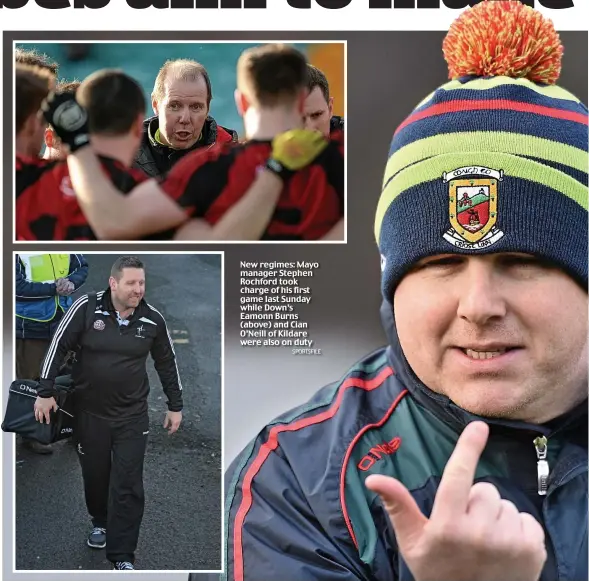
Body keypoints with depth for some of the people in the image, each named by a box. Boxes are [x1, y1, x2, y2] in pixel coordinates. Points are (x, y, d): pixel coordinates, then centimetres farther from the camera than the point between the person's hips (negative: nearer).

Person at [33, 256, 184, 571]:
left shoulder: (153, 319, -6)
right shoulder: (86, 308, -12)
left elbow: (167, 363, 7)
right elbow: (58, 346, -7)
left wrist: (175, 406, 12)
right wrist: (45, 392, -8)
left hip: (132, 416, 0)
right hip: (89, 412, 0)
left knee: (128, 485, -3)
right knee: (95, 475, 15)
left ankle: (122, 556, 4)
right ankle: (100, 523, 44)